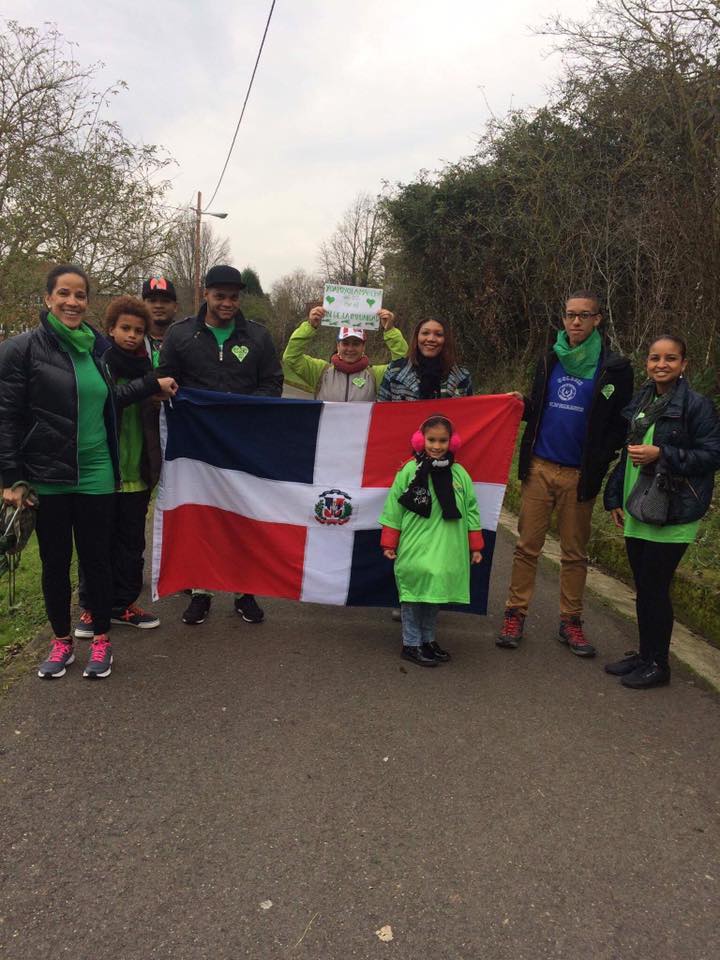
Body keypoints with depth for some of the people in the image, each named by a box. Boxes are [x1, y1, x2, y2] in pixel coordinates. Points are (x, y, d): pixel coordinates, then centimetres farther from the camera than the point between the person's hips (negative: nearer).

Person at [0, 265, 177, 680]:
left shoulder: (96, 346, 6)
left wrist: (153, 383, 13)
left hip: (95, 476, 3)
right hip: (47, 476, -3)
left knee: (97, 559, 9)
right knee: (55, 562, 10)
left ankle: (102, 639, 25)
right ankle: (62, 641, 28)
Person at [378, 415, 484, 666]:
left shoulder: (459, 474, 4)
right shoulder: (409, 471, -5)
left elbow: (471, 511, 10)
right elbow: (393, 508, -1)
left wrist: (475, 547, 10)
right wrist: (389, 544, -1)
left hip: (446, 552, 3)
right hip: (414, 550, -3)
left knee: (436, 594, 13)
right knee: (414, 593, 2)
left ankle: (428, 640, 28)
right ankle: (411, 644, 14)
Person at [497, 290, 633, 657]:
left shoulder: (614, 368, -2)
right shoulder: (549, 360, 9)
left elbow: (620, 423, -1)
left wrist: (599, 463, -14)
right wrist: (524, 405, -5)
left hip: (580, 475, -2)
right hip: (539, 468, 2)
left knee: (574, 552, 9)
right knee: (527, 545, 3)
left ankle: (570, 621, 19)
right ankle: (515, 615, 12)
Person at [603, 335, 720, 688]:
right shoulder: (640, 402, 11)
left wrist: (661, 454, -21)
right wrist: (616, 497, 15)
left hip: (673, 515, -6)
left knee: (654, 589, -1)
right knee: (643, 588, 13)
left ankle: (657, 664, 15)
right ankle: (644, 654, 27)